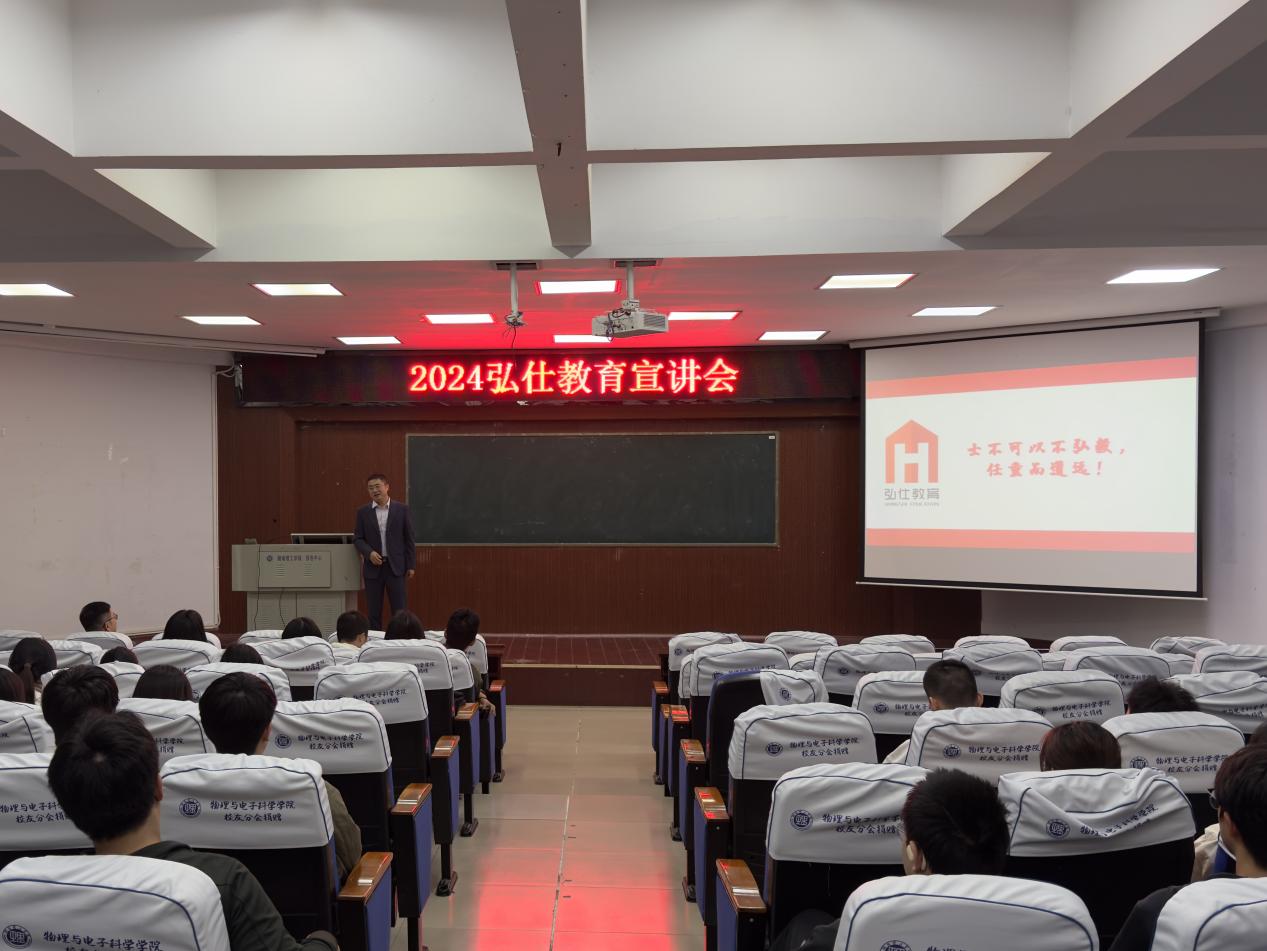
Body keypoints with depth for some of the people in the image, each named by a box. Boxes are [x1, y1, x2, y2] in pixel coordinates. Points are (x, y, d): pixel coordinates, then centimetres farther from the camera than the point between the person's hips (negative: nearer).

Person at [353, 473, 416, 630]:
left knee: (399, 610, -1)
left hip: (396, 566, -1)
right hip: (373, 566, 1)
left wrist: (411, 565, 1)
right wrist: (369, 553, -14)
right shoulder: (363, 512, 5)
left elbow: (409, 538, 3)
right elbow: (359, 539, 5)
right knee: (373, 611, 4)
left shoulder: (402, 509, 2)